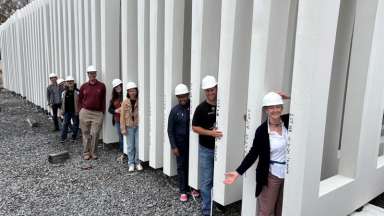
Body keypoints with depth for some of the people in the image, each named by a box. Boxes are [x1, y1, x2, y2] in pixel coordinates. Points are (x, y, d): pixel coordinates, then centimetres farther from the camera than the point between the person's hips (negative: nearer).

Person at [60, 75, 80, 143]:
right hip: (67, 111, 3)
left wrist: (78, 111, -12)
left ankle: (74, 136, 23)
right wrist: (62, 110, 10)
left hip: (74, 111, -3)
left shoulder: (76, 92, -9)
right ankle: (63, 138, 7)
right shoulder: (64, 92, 5)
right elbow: (63, 102, 11)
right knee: (65, 124, 2)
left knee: (75, 124, 8)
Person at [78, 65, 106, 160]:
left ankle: (93, 152, 14)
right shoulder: (84, 86, 6)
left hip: (97, 113, -1)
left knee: (95, 134, 0)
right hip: (85, 112, 1)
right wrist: (81, 110, 5)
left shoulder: (101, 86, 2)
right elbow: (80, 100, 14)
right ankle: (86, 153, 17)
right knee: (86, 133, 6)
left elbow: (103, 100, 5)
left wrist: (103, 112, 2)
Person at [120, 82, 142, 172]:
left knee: (138, 146, 2)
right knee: (130, 146, 9)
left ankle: (138, 162, 19)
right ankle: (131, 163, 21)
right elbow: (122, 116, 0)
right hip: (129, 126, 1)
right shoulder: (125, 102, -2)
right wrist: (123, 128, -2)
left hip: (138, 126, -1)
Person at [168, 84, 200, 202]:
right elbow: (170, 130, -5)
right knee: (181, 166, 8)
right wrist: (173, 146, -9)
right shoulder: (174, 110, -7)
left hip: (192, 142, 1)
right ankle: (183, 191, 20)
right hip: (180, 143, -1)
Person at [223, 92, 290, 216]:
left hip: (289, 175, 3)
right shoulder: (262, 130, -13)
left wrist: (289, 98, -10)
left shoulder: (288, 121, -6)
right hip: (271, 176, -3)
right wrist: (238, 172, -15)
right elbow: (253, 154, -8)